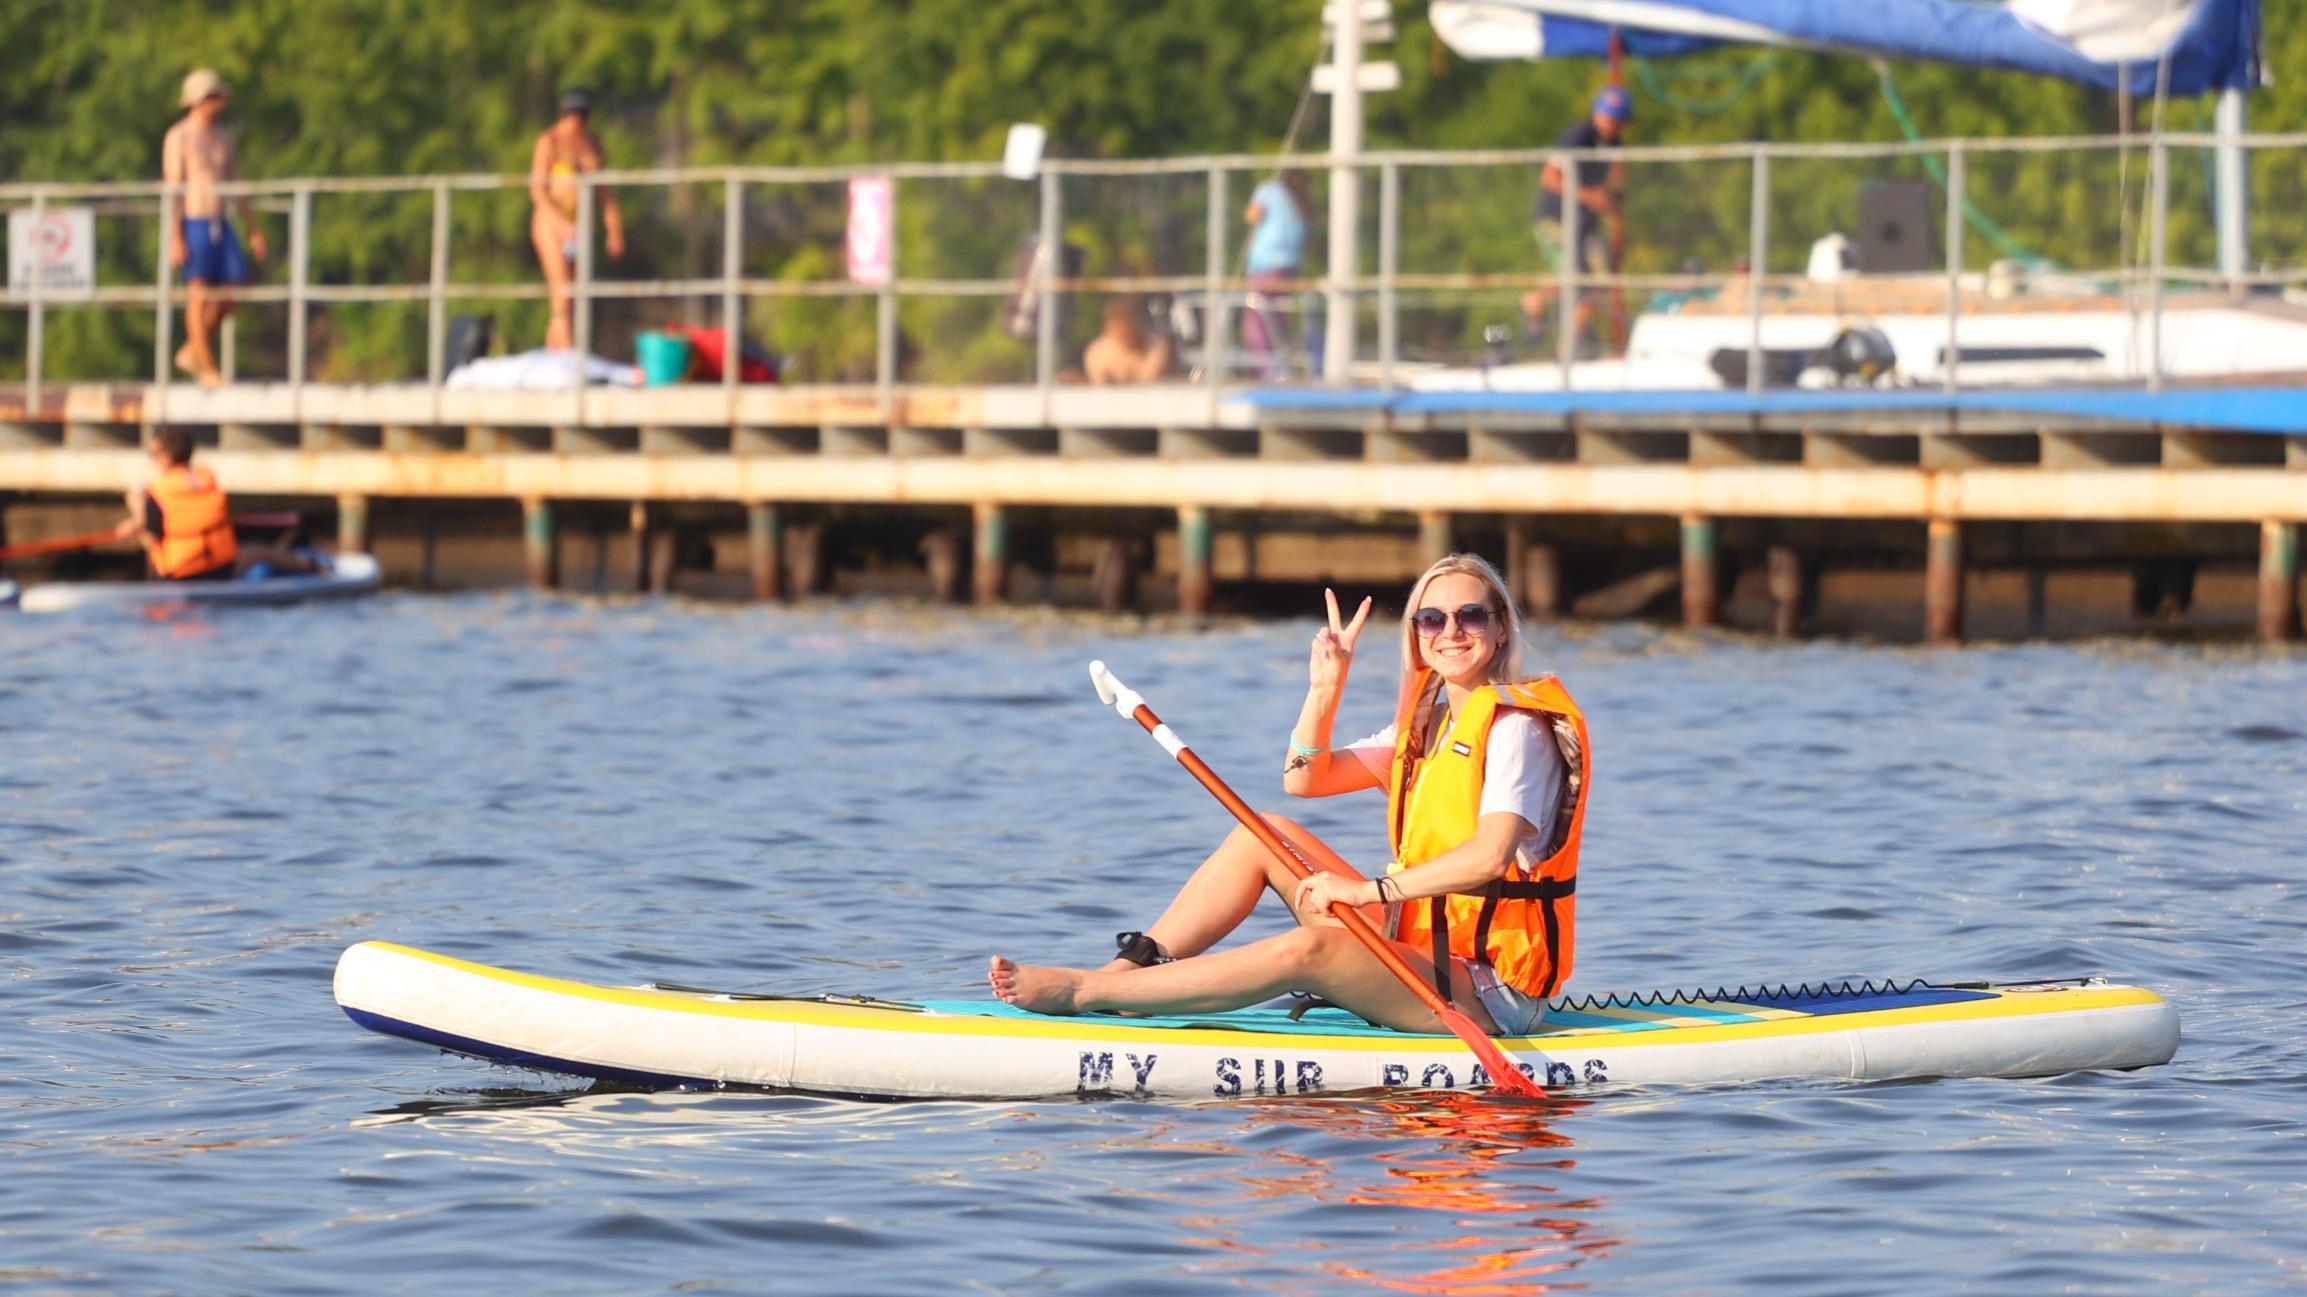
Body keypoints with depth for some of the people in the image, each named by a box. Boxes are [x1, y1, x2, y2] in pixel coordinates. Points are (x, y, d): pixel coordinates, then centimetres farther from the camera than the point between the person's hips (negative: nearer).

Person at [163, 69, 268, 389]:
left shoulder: (223, 137, 15)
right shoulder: (178, 137, -6)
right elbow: (172, 189, -11)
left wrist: (254, 231, 16)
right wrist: (175, 239, -18)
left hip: (219, 224, 7)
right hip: (192, 222, -7)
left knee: (230, 295, 1)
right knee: (199, 296, -5)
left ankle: (191, 351, 16)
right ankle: (206, 368, -1)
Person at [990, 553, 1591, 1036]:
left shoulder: (1514, 725, -12)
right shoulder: (1427, 720, 17)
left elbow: (1491, 855, -27)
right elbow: (1304, 779, 14)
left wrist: (1366, 890, -28)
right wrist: (1326, 688, -1)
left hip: (1491, 992, -9)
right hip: (1415, 945, 9)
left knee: (1309, 948, -32)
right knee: (1268, 834, 3)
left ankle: (1083, 992, -33)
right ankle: (1132, 969, -8)